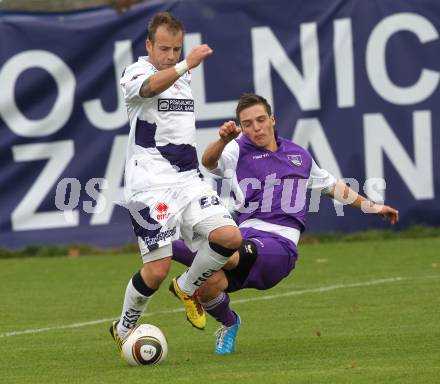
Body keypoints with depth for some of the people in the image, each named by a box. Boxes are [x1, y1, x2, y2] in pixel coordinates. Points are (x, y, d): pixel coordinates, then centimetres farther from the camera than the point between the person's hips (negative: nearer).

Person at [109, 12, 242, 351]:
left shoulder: (185, 78, 18)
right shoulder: (136, 72, -5)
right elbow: (151, 86, -31)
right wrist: (186, 65, -47)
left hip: (188, 180, 6)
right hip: (150, 185, -6)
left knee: (230, 237, -15)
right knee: (158, 269, -11)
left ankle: (187, 288, 12)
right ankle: (123, 329, 14)